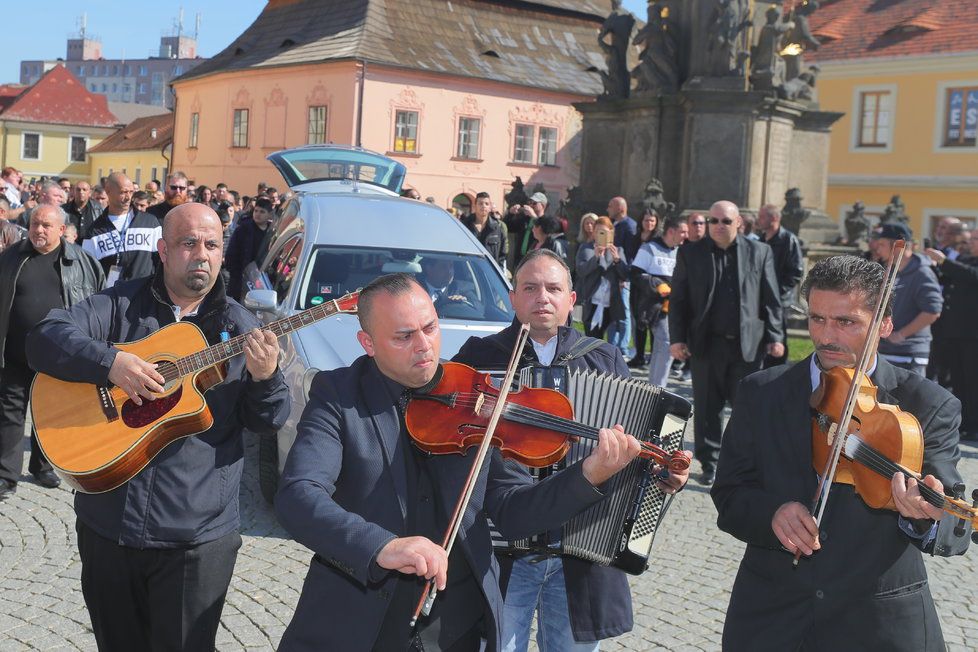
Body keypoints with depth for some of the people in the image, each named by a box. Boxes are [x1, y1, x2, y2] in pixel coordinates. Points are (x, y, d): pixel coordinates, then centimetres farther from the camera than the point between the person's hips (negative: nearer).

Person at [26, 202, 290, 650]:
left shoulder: (239, 328, 2)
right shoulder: (120, 305, 1)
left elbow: (267, 423, 1)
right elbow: (43, 339, -11)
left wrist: (265, 377, -20)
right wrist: (111, 361, -26)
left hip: (196, 535, -1)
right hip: (106, 523, 1)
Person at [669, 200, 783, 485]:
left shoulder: (759, 252, 5)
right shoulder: (690, 253, 4)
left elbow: (771, 299, 6)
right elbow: (678, 299, 3)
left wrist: (775, 336, 1)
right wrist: (677, 338, -4)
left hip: (747, 343, 0)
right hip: (706, 343, 0)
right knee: (707, 408, 7)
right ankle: (709, 464, 18)